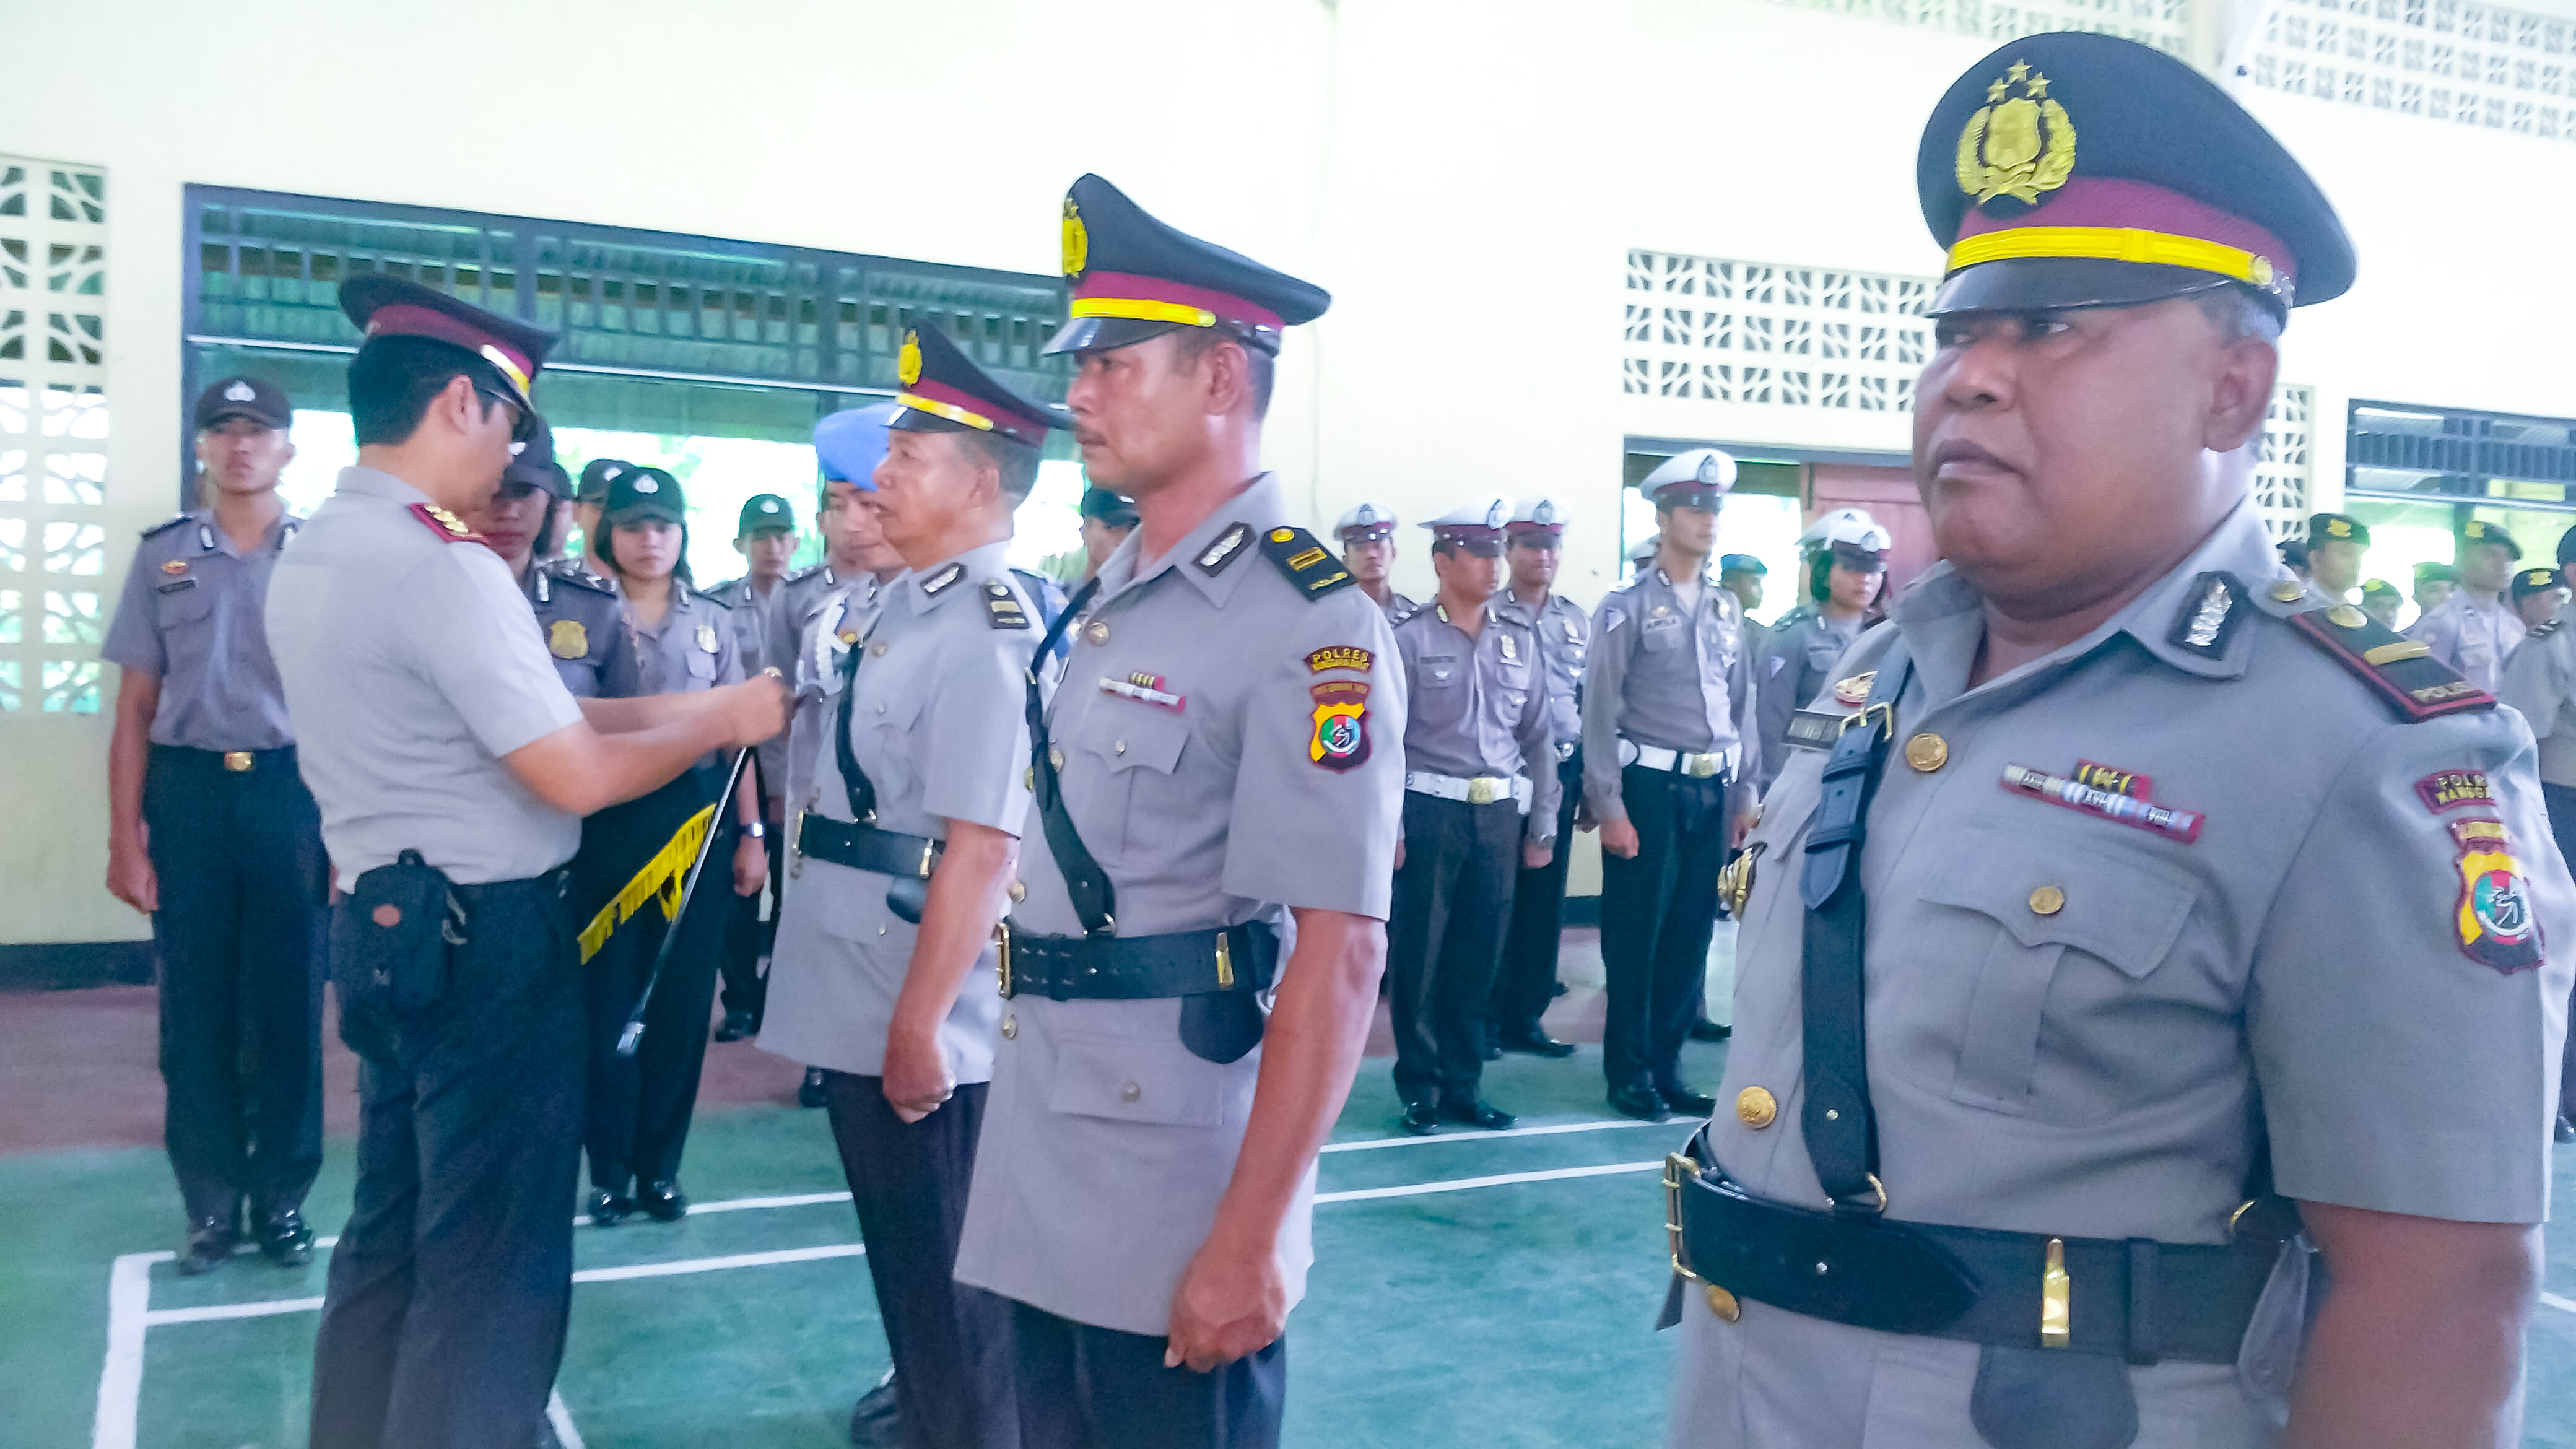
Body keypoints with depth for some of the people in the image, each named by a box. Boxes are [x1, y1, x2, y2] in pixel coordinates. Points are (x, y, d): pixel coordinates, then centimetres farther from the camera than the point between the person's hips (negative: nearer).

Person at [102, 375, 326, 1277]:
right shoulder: (161, 555, 8)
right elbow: (135, 708, 7)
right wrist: (124, 837, 1)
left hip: (293, 792, -1)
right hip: (187, 791, 1)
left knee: (288, 1006, 5)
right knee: (195, 1009, 6)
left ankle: (282, 1198, 17)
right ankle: (211, 1203, 17)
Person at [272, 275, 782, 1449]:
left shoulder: (312, 554, 9)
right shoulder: (441, 564, -20)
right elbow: (576, 776, -19)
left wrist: (686, 708, 11)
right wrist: (720, 721, -5)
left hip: (384, 927, 10)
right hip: (484, 942, -10)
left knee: (391, 1234, 20)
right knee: (493, 1264, 2)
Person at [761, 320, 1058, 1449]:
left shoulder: (987, 631, -21)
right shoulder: (907, 605, 10)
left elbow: (981, 845, -26)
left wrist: (920, 1023, -25)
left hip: (919, 1015, -10)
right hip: (861, 1001, 10)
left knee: (947, 1270, 7)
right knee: (905, 1250, 25)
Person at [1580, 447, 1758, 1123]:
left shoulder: (1726, 608, 12)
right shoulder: (1629, 605, -5)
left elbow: (1743, 703, 14)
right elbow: (1600, 711, -8)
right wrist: (1609, 806, -11)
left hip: (1711, 790, 5)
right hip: (1649, 787, -5)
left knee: (1691, 935, 9)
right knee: (1636, 937, 2)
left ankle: (1666, 1066, 21)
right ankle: (1629, 1073, 14)